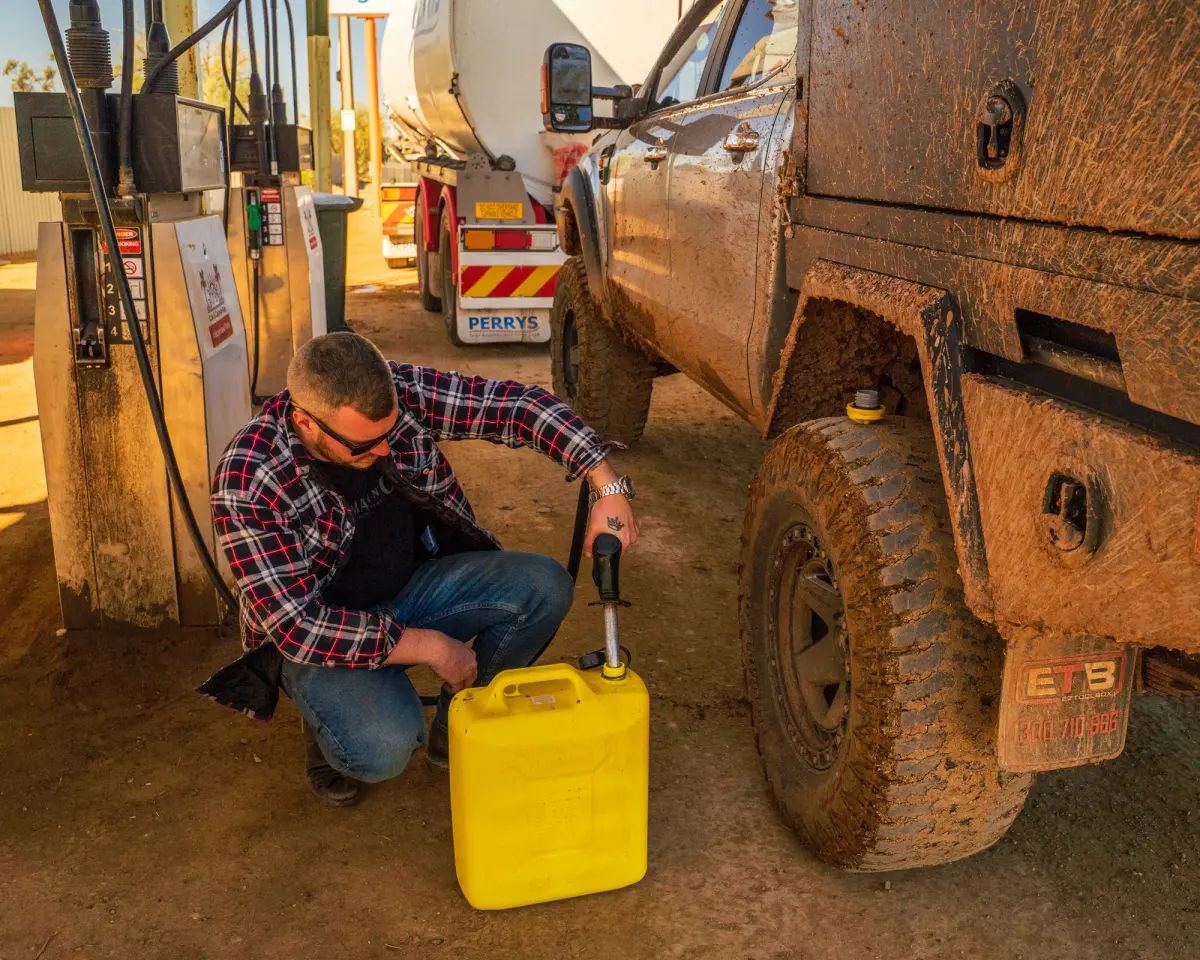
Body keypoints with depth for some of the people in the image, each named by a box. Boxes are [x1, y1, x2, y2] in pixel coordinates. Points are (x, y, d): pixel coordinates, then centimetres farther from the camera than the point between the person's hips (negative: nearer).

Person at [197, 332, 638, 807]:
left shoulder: (399, 391, -18)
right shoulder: (247, 484, -28)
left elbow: (515, 403, -15)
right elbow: (296, 626, -27)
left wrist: (607, 486, -26)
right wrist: (432, 647, -25)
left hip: (414, 583, 5)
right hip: (318, 632, -5)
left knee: (545, 588, -16)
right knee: (385, 747, -32)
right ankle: (330, 723, 8)